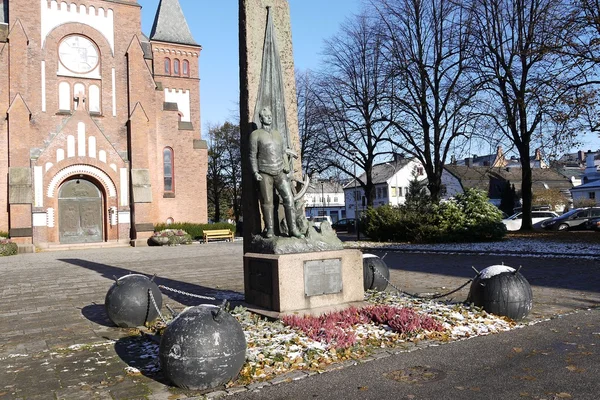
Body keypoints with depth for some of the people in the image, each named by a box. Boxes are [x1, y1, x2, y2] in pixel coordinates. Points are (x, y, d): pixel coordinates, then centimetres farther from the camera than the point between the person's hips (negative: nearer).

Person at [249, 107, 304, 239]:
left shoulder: (277, 134, 19)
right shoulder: (256, 134, 5)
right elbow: (253, 155, 2)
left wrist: (287, 167, 4)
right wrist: (255, 172, -8)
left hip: (280, 173, 3)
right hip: (264, 174, -3)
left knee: (289, 199, -7)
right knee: (267, 202, -2)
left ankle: (293, 229, -4)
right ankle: (269, 229, 8)